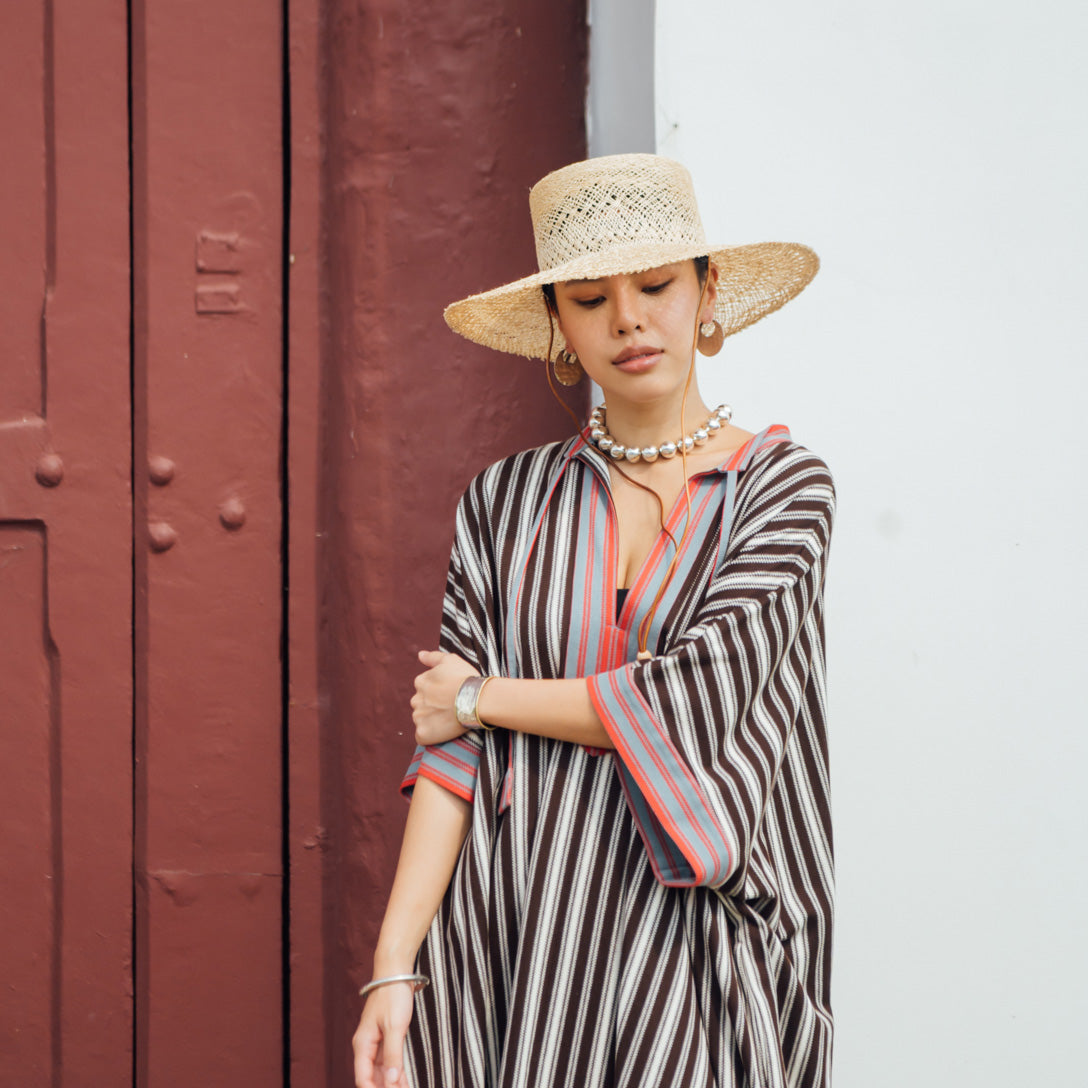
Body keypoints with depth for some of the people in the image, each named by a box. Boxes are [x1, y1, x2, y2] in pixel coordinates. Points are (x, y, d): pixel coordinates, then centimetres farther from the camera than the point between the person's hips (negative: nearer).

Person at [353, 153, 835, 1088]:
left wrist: (483, 699, -2)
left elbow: (694, 699, -14)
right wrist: (392, 967, -8)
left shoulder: (782, 483, -1)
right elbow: (451, 749, 0)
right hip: (508, 930, 2)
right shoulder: (510, 501, 6)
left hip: (686, 930, -2)